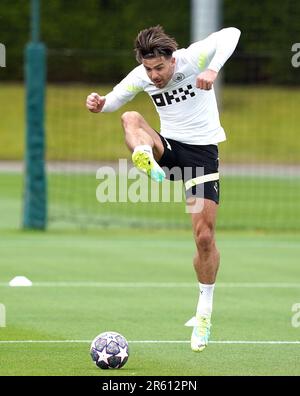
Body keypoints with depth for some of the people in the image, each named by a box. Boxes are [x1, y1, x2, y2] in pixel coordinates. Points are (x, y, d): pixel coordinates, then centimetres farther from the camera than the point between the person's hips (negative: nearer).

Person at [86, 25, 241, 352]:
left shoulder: (193, 59, -17)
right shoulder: (140, 77, -5)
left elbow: (230, 34, -30)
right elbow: (114, 100, 9)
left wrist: (213, 70, -45)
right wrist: (99, 104, -15)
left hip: (202, 150, -3)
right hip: (167, 145, 3)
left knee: (204, 237, -6)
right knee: (131, 119, -28)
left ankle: (205, 310, 12)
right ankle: (148, 163, -59)